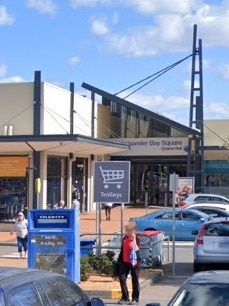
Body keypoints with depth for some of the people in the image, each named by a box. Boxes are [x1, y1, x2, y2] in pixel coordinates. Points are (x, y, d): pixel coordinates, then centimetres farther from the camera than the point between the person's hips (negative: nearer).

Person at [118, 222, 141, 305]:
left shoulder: (136, 239, -7)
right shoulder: (125, 239, 9)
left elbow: (136, 249, -24)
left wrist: (134, 240, -27)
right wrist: (120, 260, 16)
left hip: (134, 262, -6)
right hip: (124, 262, 6)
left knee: (135, 280, 2)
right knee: (122, 279, 2)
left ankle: (135, 299, 10)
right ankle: (125, 298, 12)